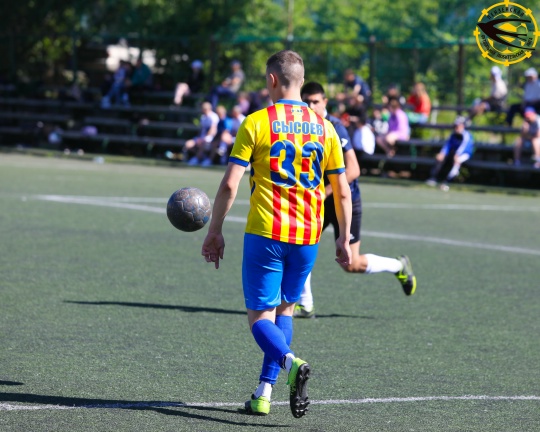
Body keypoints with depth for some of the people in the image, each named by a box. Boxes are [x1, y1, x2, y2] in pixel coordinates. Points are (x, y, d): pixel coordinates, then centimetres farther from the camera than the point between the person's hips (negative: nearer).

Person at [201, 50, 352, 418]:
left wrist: (215, 232, 1)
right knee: (285, 309, 19)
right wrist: (345, 239, 18)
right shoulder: (324, 128, 6)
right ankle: (265, 392, 12)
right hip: (308, 236, 4)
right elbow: (342, 191, 9)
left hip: (265, 235, -4)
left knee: (260, 316, 2)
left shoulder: (256, 123, -5)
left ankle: (290, 362, -27)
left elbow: (230, 185, -8)